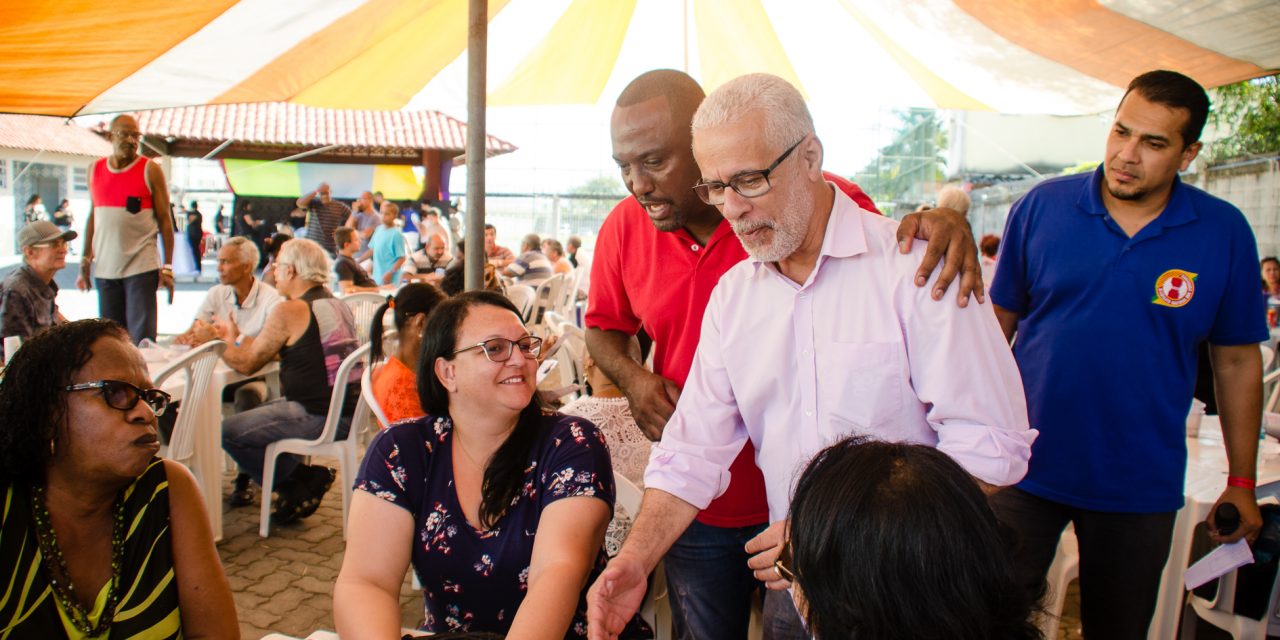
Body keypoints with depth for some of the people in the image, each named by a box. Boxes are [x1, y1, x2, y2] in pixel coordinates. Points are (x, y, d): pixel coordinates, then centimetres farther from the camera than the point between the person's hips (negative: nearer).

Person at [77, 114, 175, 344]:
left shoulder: (150, 170, -1)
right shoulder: (95, 169, 11)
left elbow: (164, 219, -3)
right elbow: (92, 216, 16)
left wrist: (167, 266, -8)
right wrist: (85, 260, 12)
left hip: (142, 265, -4)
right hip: (105, 268, 4)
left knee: (142, 338, -6)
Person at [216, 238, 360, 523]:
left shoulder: (290, 311, -13)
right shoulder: (337, 305, 12)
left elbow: (247, 364, -5)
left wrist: (216, 340, 12)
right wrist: (236, 336, 29)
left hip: (316, 416, -9)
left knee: (228, 431, -2)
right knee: (260, 410, 29)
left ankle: (301, 481, 7)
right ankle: (308, 479, 17)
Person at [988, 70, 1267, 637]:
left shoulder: (1225, 233, -3)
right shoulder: (1040, 207, -5)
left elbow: (1237, 360, 4)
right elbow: (998, 323, 2)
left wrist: (1241, 483, 5)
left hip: (1140, 484, 1)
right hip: (1027, 466, -1)